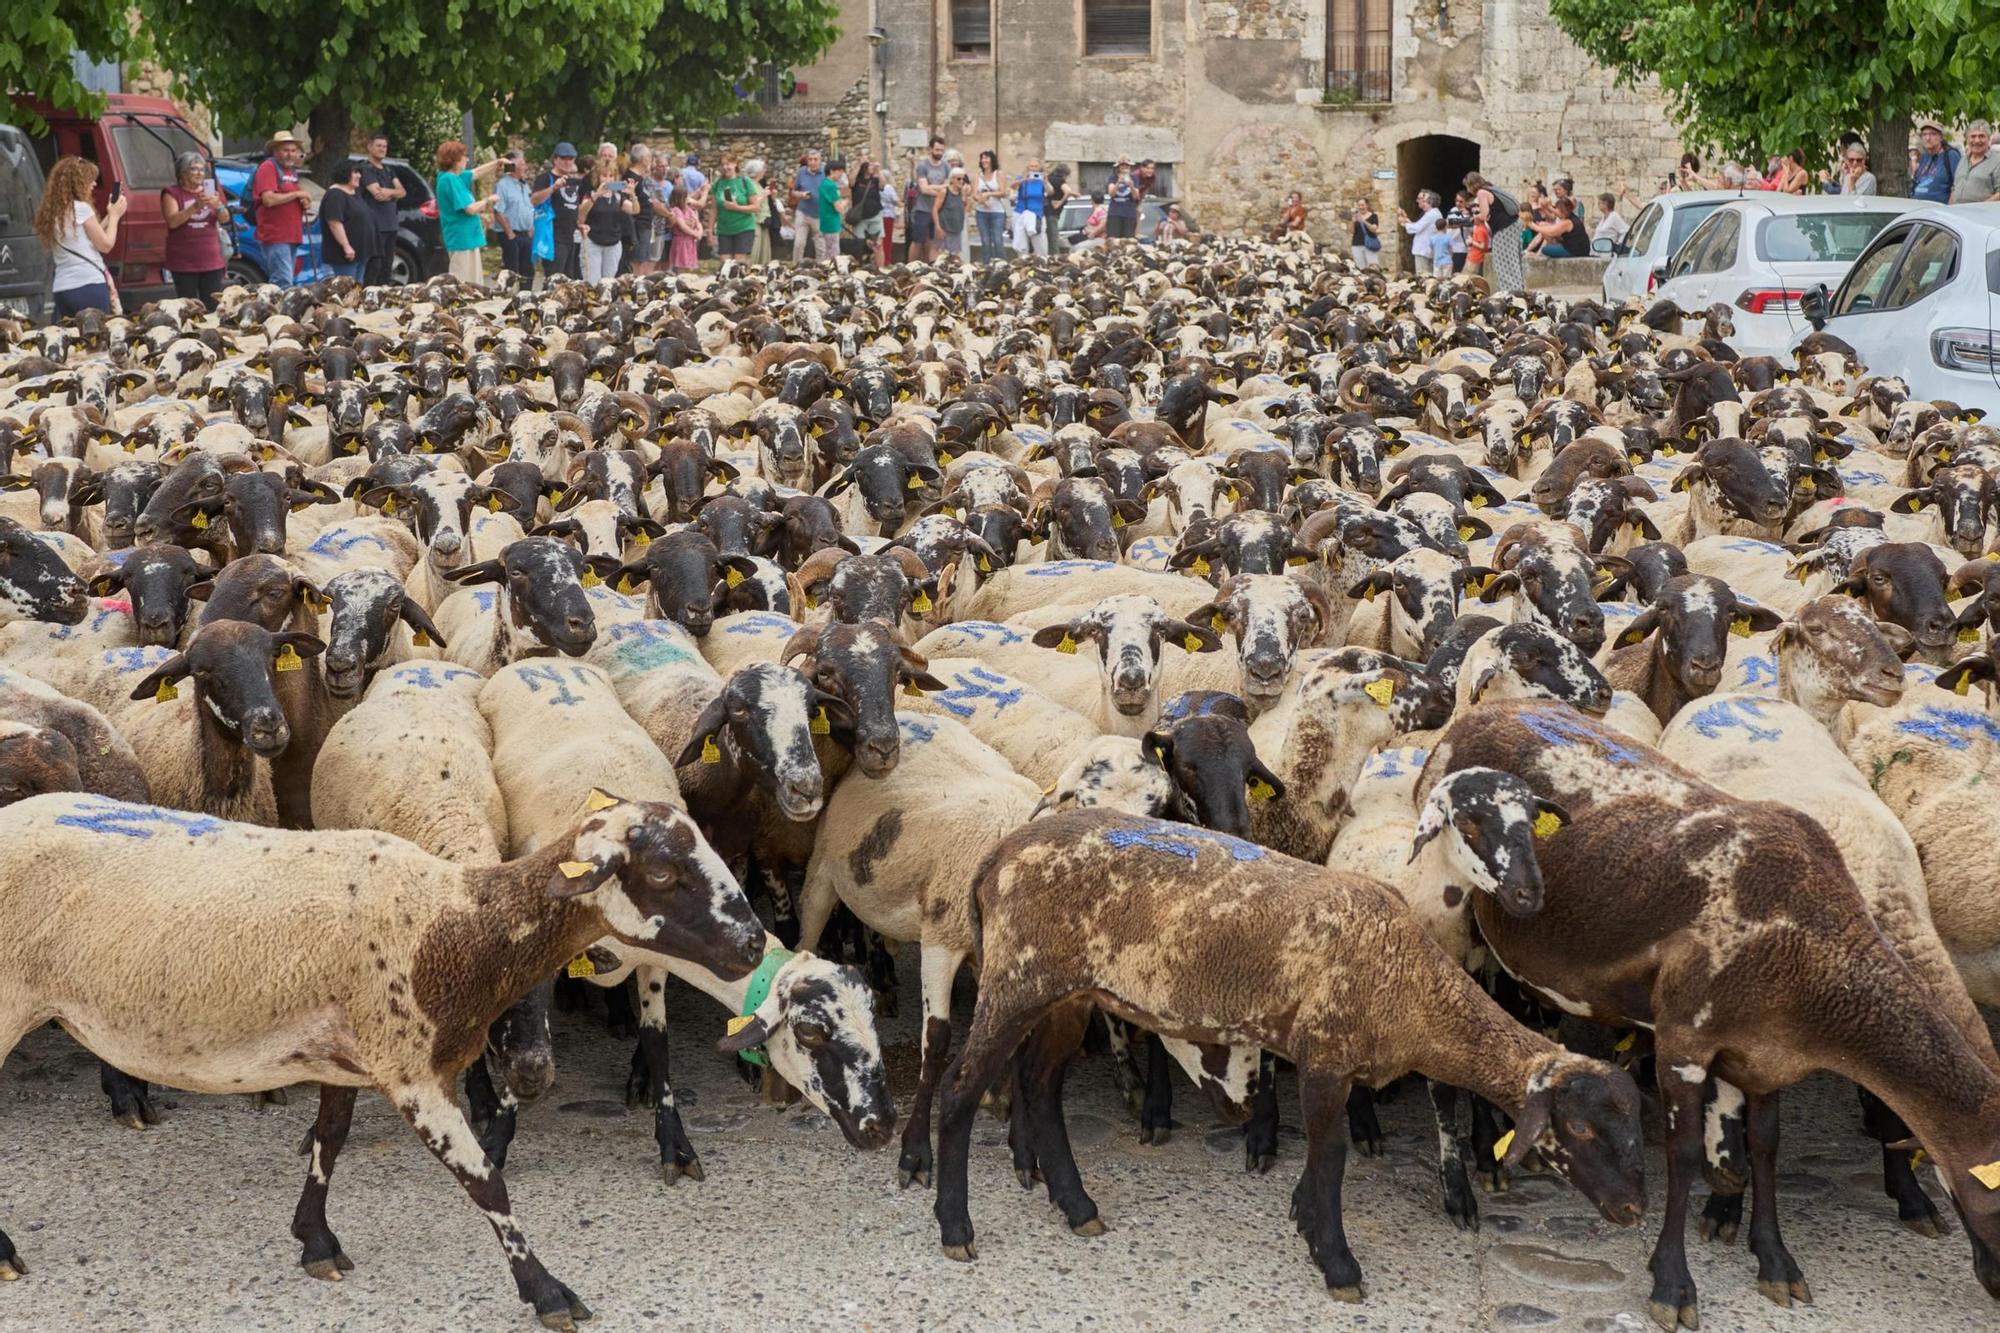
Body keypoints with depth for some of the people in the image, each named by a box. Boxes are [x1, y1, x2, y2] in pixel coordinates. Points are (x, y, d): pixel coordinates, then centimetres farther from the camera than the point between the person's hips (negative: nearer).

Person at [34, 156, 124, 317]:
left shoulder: (52, 212, 13)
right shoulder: (81, 208, -8)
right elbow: (105, 245, -3)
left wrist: (108, 217, 22)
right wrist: (114, 216, 9)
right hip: (90, 286, -7)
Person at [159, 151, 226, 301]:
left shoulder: (209, 191, 14)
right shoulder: (172, 193, 1)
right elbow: (172, 221, -14)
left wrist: (218, 206, -18)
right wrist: (195, 207, -27)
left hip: (211, 260, 4)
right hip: (184, 263, -4)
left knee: (213, 307, 1)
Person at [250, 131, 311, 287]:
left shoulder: (292, 170, 19)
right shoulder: (267, 168, -8)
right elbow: (269, 199, -21)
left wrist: (303, 204, 8)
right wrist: (296, 194, -13)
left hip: (293, 236, 9)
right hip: (275, 237, -9)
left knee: (287, 281, 10)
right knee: (284, 282, -16)